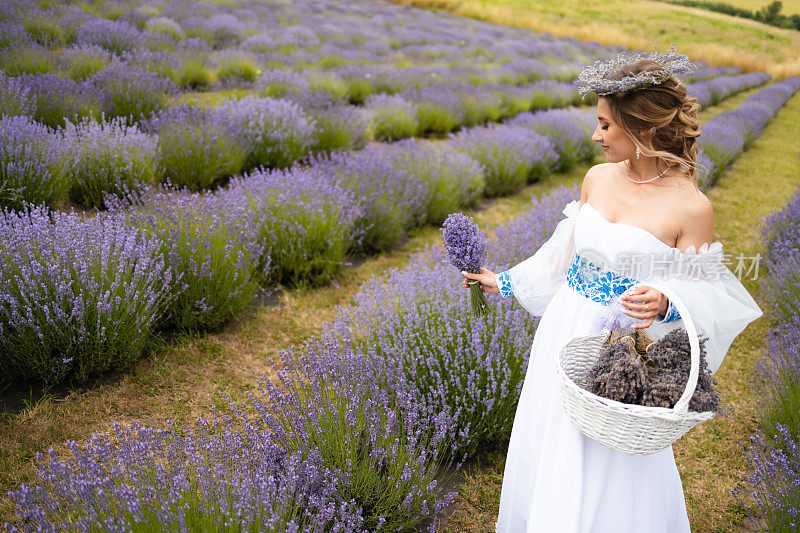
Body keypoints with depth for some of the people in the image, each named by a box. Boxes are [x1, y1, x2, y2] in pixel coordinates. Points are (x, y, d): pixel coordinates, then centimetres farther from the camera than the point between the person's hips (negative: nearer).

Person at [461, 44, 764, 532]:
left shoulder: (692, 208, -18)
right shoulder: (598, 178, -1)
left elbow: (701, 293, -10)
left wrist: (663, 305, -32)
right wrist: (505, 282, 17)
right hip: (565, 332, 6)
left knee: (608, 470, 9)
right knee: (546, 448, 21)